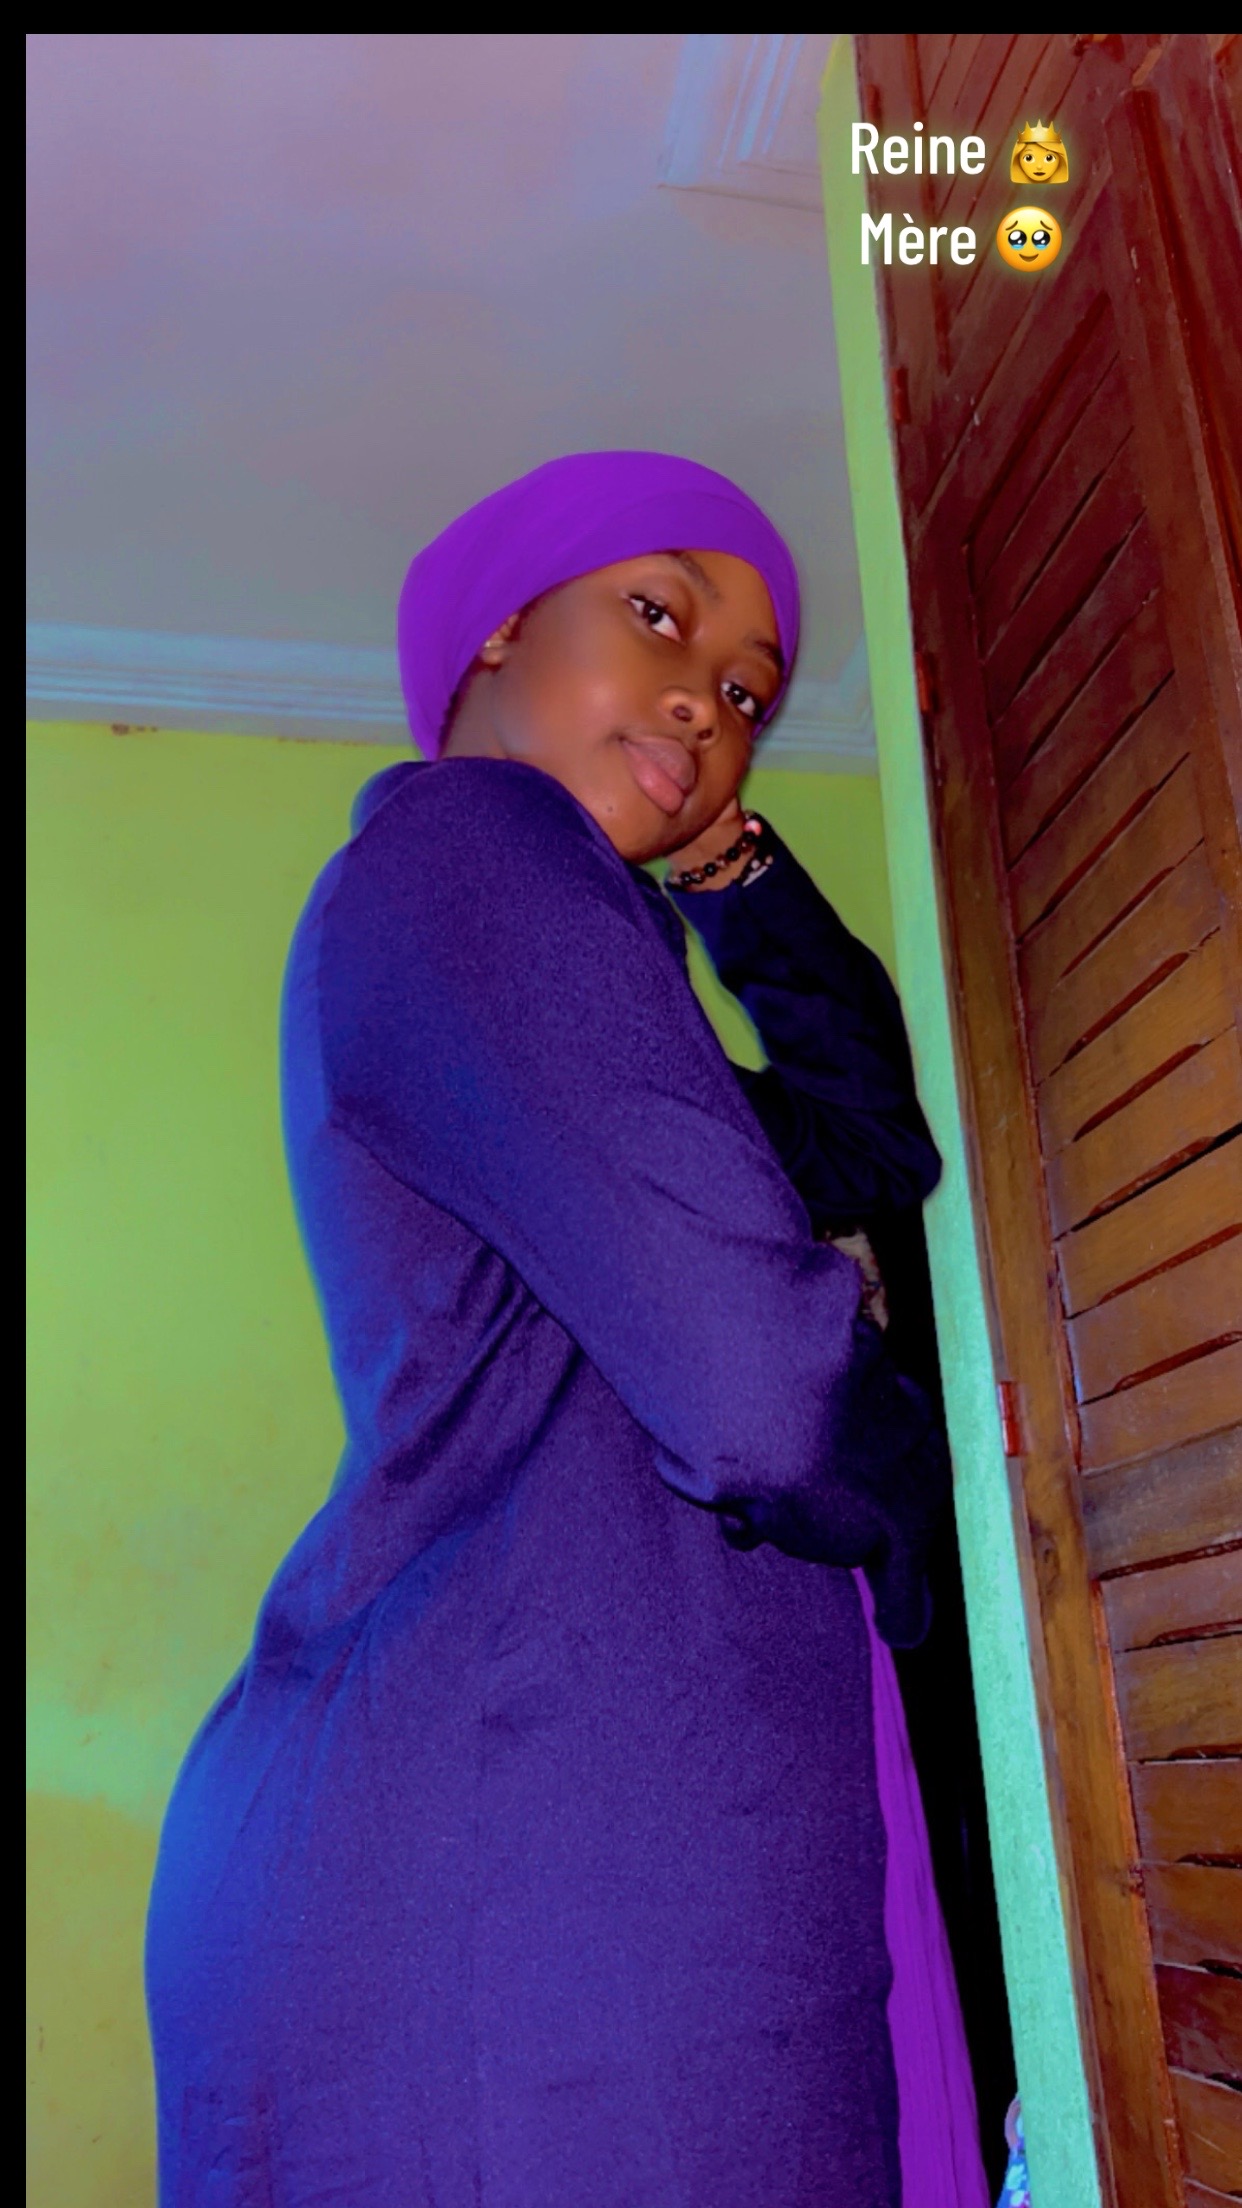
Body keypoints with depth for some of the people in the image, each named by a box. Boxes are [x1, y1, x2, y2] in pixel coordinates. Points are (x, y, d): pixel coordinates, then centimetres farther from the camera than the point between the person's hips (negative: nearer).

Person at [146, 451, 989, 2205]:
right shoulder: (464, 836, -8)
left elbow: (876, 1140, 28)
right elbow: (758, 1388, -19)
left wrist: (725, 854, 22)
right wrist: (924, 1491, 4)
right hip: (544, 1840, -9)